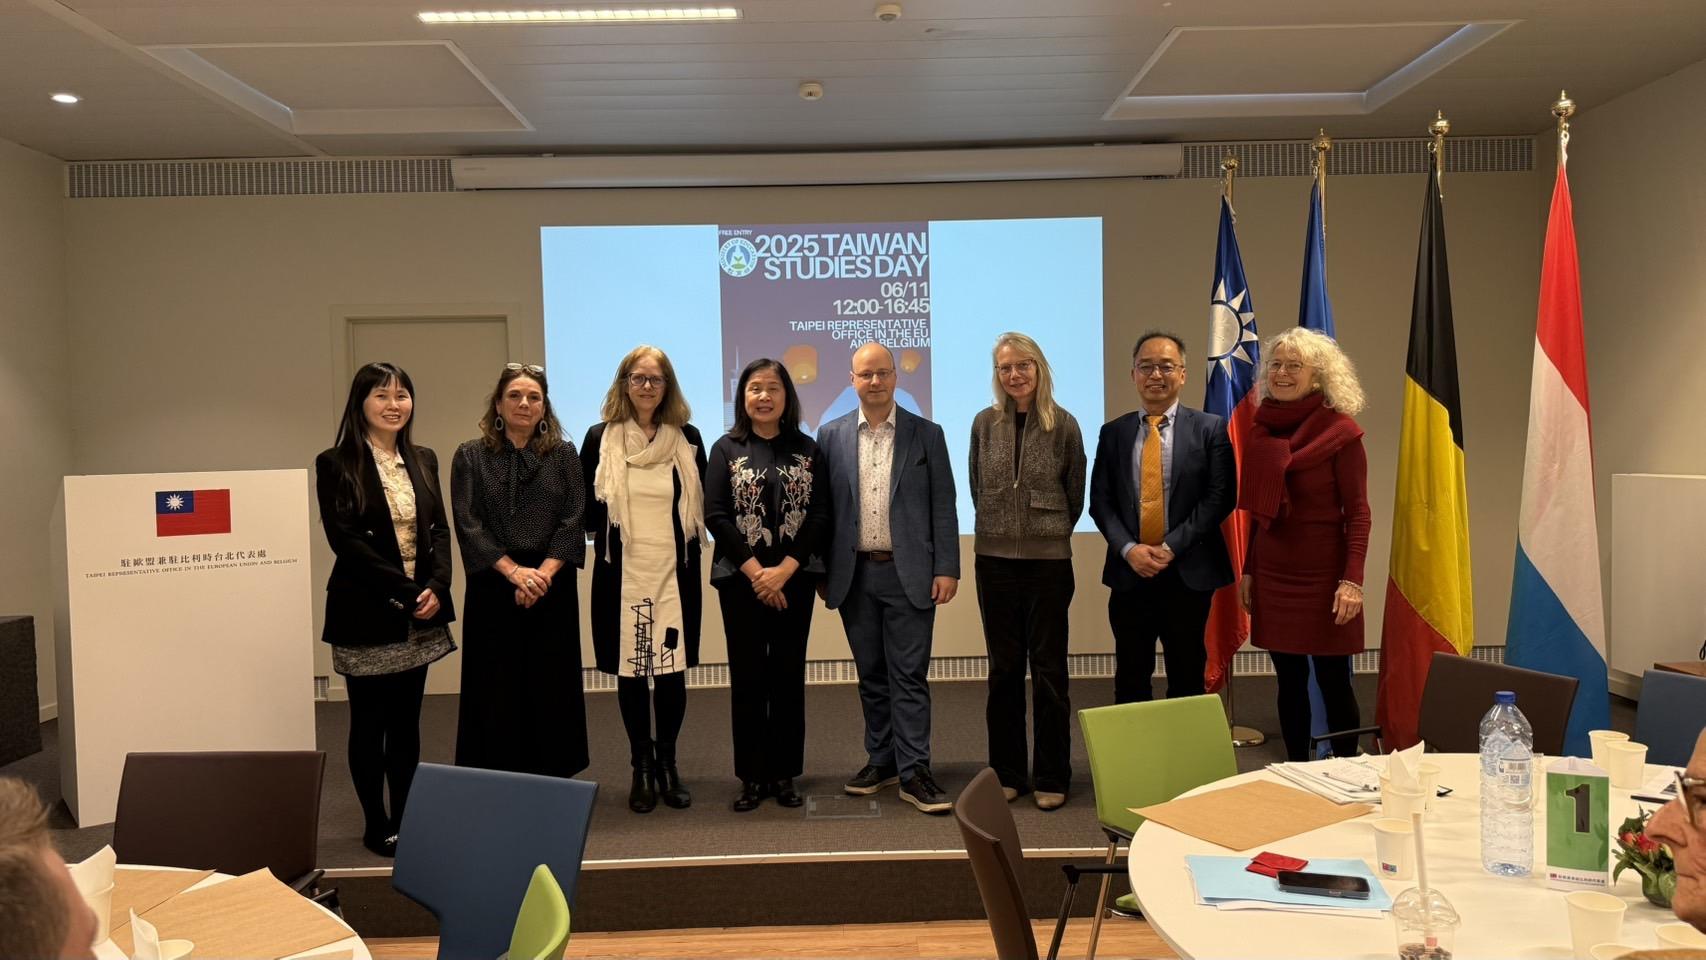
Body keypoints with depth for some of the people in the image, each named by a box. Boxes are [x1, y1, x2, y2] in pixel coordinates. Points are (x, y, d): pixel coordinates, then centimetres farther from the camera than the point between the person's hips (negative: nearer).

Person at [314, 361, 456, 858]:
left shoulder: (424, 460, 10)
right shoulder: (335, 464, -6)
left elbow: (440, 531, 7)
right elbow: (344, 540, -13)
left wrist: (435, 587, -9)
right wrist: (404, 591, -17)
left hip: (420, 614, 5)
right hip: (367, 614, -5)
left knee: (406, 721, 12)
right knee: (369, 722, 6)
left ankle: (406, 818, 21)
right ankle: (376, 824, 18)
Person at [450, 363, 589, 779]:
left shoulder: (563, 454, 7)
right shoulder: (471, 456, 5)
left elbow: (573, 521, -1)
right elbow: (468, 525, -4)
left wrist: (542, 574, -14)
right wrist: (515, 572, -15)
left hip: (552, 587, 1)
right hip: (492, 589, -1)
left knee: (551, 690, 5)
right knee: (496, 692, 2)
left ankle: (551, 784, 15)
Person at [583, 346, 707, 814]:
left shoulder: (687, 438, 5)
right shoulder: (600, 438, 2)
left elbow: (700, 506, 10)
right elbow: (585, 506, 7)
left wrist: (687, 543, 0)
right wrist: (606, 536, -2)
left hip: (675, 570, 1)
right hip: (621, 573, 0)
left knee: (672, 670, 2)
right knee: (630, 671, 5)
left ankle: (667, 763, 19)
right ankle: (642, 767, 19)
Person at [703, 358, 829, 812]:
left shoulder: (807, 450, 6)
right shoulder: (726, 449, 3)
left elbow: (820, 515, -1)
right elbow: (716, 516, -5)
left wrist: (785, 569, -12)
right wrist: (756, 571, -12)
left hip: (794, 579, 1)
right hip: (740, 579, -1)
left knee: (788, 675, 6)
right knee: (748, 676, 3)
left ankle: (785, 774, 15)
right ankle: (752, 777, 12)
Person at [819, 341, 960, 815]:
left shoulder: (927, 434, 2)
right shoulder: (831, 436, 6)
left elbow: (943, 506, 1)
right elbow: (823, 508, 7)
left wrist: (946, 569, -5)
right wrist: (821, 572, 4)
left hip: (909, 574, -2)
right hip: (854, 575, 2)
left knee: (909, 676, -1)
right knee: (871, 675, 12)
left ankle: (913, 773, 5)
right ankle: (882, 760, 24)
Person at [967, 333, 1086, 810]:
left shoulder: (1064, 425, -3)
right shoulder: (985, 423, 2)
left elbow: (1075, 495, 6)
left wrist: (1049, 535, 10)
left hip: (1049, 560, -2)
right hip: (995, 558, 2)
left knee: (1048, 669, 4)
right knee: (1004, 668, 10)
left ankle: (1051, 778, 15)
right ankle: (1006, 772, 21)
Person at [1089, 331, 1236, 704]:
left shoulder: (1210, 429, 1)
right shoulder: (1113, 432, 8)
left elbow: (1219, 497, -6)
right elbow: (1100, 501, 4)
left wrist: (1172, 546, -13)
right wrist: (1129, 549, -11)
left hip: (1188, 572, -1)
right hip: (1129, 573, 2)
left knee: (1187, 681, 8)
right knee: (1130, 682, 8)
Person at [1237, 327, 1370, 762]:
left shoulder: (1341, 432, -7)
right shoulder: (1263, 430, 8)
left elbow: (1358, 512, -10)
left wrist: (1352, 580, -18)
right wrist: (1248, 570, 12)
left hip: (1323, 574, -5)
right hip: (1272, 575, 5)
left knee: (1333, 682, 2)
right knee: (1289, 682, 10)